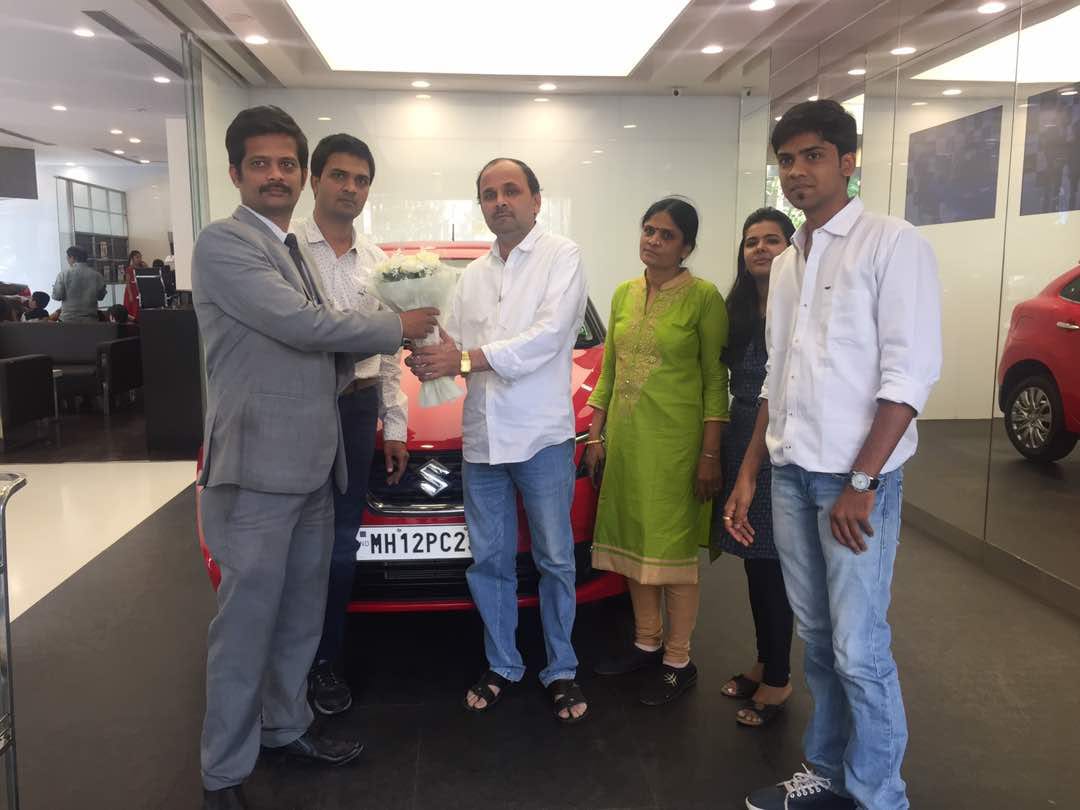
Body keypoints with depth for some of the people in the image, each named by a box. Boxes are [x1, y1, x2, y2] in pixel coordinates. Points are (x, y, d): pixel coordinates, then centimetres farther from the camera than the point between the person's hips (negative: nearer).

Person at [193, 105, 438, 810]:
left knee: (300, 616, 17)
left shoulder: (294, 251, 18)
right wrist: (396, 327, -6)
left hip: (313, 468, 8)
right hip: (258, 471, -8)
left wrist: (345, 367, 0)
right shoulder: (224, 243, -10)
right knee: (246, 626, 1)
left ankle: (286, 725, 34)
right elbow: (303, 324, -18)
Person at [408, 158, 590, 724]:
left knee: (555, 559, 5)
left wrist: (467, 358, -18)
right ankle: (502, 666, 27)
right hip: (481, 437, 5)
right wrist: (435, 358, -11)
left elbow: (546, 337, -15)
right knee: (488, 560, 11)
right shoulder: (473, 274, 17)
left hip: (542, 435, -5)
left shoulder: (561, 257, -1)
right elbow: (453, 345, 13)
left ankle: (561, 671, 20)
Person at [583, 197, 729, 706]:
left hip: (676, 440, -6)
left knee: (673, 549, 2)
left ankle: (678, 661, 16)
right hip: (625, 438, 6)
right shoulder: (624, 293, 10)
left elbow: (716, 379, -8)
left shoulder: (703, 297, -8)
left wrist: (710, 454, -12)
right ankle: (647, 643, 30)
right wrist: (595, 435, 10)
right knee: (635, 544, 13)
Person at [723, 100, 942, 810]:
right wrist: (749, 474, 13)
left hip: (855, 478, -6)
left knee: (859, 650, -2)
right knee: (817, 637, 14)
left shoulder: (892, 245, -6)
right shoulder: (787, 263, 14)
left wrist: (862, 483, -17)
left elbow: (910, 374, -13)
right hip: (791, 472, 6)